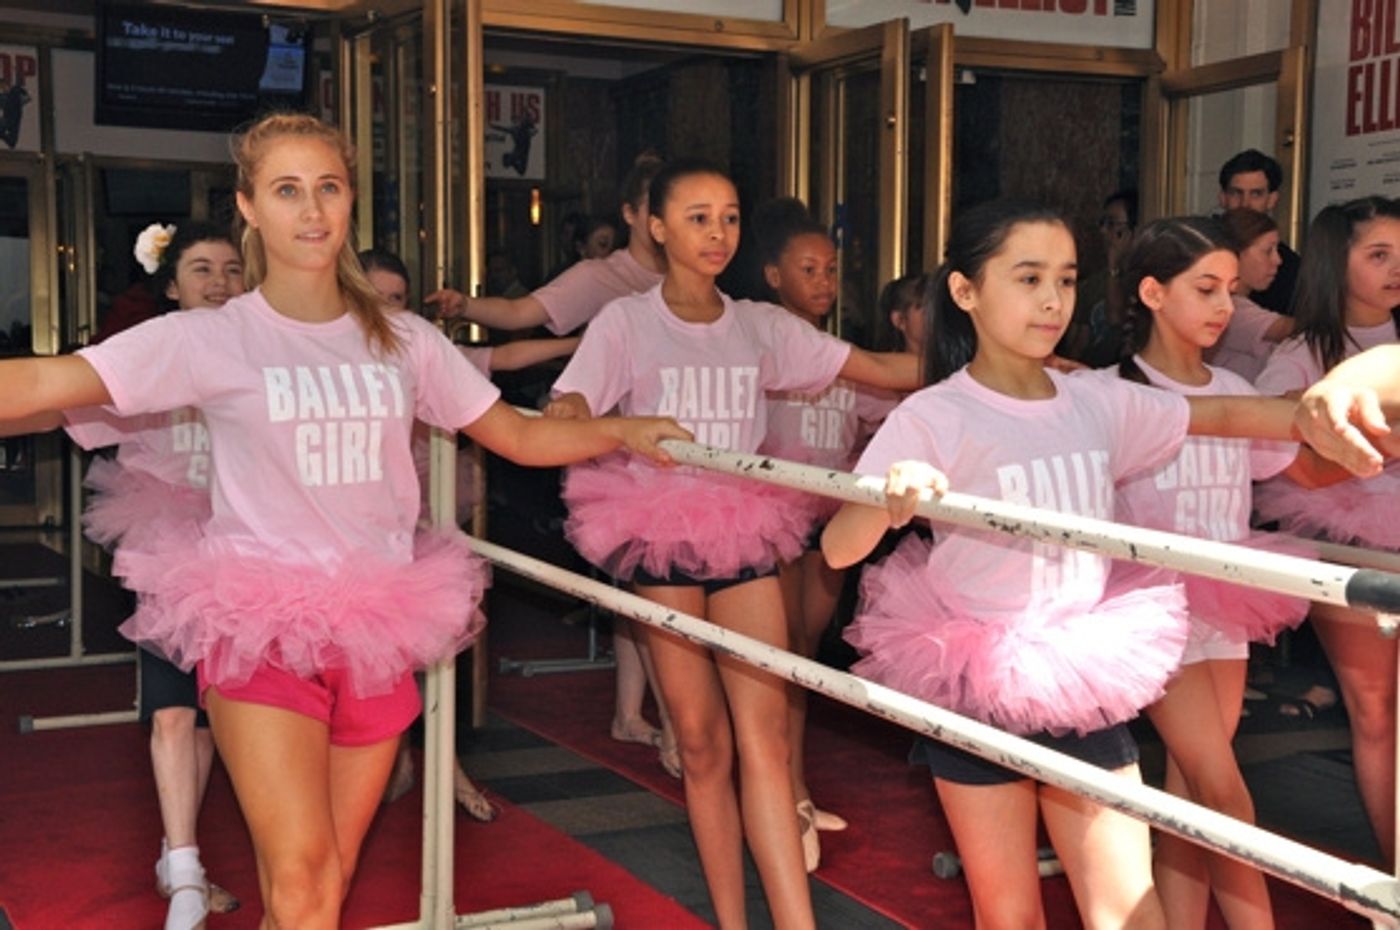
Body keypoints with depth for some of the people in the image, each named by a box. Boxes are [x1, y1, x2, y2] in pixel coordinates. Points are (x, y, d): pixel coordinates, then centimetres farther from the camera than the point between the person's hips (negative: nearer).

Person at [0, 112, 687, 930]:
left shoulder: (405, 341, 7)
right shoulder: (210, 339, -5)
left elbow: (521, 436, 11)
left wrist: (625, 431, -1)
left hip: (378, 630, 4)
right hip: (261, 626, -3)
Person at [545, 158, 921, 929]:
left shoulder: (761, 325, 6)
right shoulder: (626, 322, -1)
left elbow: (891, 370, 4)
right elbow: (561, 420, -10)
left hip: (744, 537, 2)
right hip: (661, 541, -2)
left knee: (765, 734, -7)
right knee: (702, 743, 3)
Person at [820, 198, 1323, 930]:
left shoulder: (1097, 402, 1)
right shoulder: (932, 418, -13)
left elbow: (1222, 415, 9)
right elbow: (838, 549, -18)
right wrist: (888, 503, -39)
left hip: (1086, 679, 4)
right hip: (973, 686, -3)